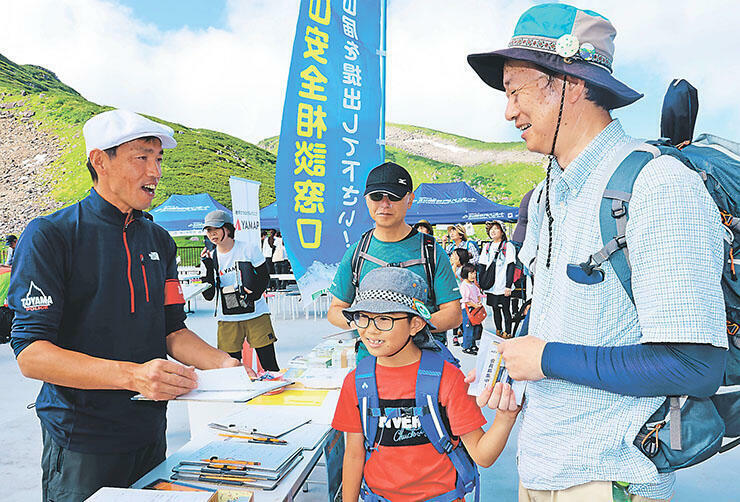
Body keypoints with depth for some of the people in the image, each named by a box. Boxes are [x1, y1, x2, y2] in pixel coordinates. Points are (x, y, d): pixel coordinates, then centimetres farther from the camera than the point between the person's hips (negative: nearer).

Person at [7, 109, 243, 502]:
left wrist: (223, 364, -9)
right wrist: (132, 374, -31)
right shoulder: (50, 235, -11)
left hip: (150, 434, 6)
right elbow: (31, 354, -18)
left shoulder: (158, 240, 7)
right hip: (82, 446, -5)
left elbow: (172, 330, 9)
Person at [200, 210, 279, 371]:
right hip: (227, 320, 2)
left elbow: (264, 277, 2)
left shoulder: (249, 249, -3)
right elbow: (208, 295, 0)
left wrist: (254, 293, -16)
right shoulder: (211, 258, 4)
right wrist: (207, 267, -10)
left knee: (270, 366, 1)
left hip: (256, 315, -2)